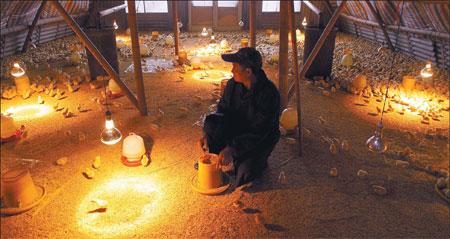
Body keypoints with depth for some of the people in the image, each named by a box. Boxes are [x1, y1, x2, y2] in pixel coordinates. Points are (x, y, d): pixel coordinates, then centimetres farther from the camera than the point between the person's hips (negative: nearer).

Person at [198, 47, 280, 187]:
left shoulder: (269, 93, -27)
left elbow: (259, 132, -29)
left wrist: (232, 149, -36)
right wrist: (207, 135, -21)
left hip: (261, 140, -4)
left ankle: (257, 162, 9)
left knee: (245, 173, -27)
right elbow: (223, 112, -5)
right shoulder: (233, 84, -10)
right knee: (211, 122, -23)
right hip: (237, 131, 5)